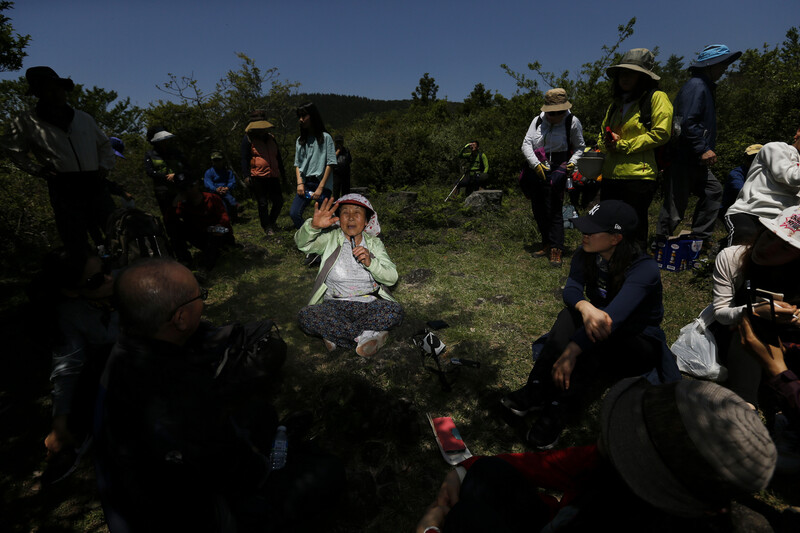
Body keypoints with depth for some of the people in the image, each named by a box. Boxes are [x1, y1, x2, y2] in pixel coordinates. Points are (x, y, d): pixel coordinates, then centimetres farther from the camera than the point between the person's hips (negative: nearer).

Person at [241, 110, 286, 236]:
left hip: (273, 176, 5)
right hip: (257, 177, -5)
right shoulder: (248, 139, -1)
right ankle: (267, 227, 15)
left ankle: (271, 221, 30)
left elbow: (278, 156, 22)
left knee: (278, 201, 6)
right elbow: (244, 159, -5)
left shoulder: (271, 138, 15)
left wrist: (282, 172, 20)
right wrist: (246, 176, -13)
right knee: (263, 203, -1)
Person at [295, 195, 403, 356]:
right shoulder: (331, 238, 6)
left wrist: (370, 262, -19)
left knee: (395, 311, -29)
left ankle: (334, 333, -19)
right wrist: (313, 226, -33)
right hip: (335, 305, -1)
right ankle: (363, 336, -21)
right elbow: (302, 243, -12)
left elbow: (392, 278, 0)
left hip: (369, 305, 1)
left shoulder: (374, 243, 9)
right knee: (305, 316, -29)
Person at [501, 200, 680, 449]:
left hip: (640, 344, -4)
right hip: (605, 330, 5)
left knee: (594, 336, -36)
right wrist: (585, 307, -46)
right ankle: (537, 392, -28)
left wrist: (571, 351, -50)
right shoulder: (586, 255, -9)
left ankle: (557, 413, -31)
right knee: (568, 317, -27)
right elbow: (570, 290, -21)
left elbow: (614, 315, -40)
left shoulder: (644, 269, -28)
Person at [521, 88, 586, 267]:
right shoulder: (537, 120, 8)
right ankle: (547, 245, 24)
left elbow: (580, 147, 5)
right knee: (538, 211, 9)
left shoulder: (572, 122, 0)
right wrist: (536, 164, -13)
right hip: (536, 173, 5)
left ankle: (556, 252, -5)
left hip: (555, 175, -5)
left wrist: (572, 162, -13)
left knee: (553, 212, -11)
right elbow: (526, 144, 0)